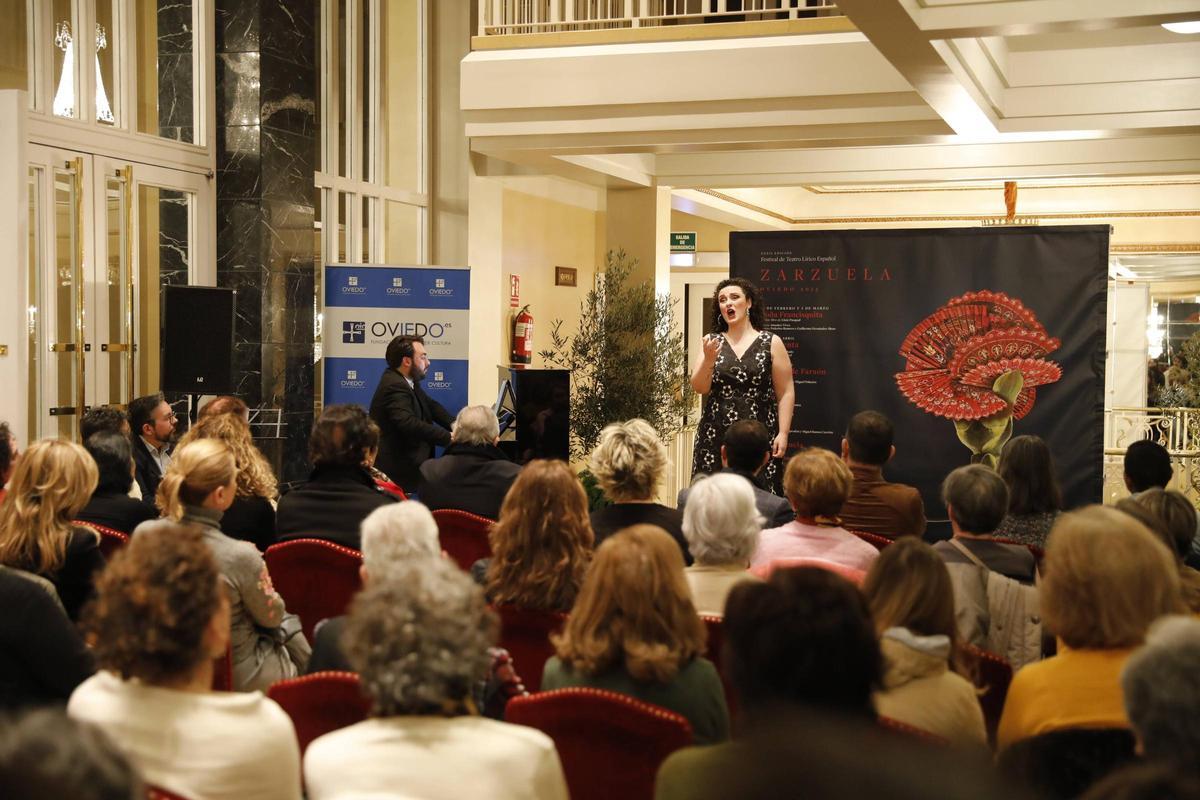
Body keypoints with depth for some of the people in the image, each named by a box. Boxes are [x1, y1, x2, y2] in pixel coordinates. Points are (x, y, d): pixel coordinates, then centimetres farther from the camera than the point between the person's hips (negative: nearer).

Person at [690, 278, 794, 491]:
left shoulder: (771, 343, 3)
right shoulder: (711, 342, 9)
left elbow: (786, 393, 1)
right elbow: (699, 387, 2)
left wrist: (783, 433, -7)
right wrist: (709, 359, -15)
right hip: (715, 434, 2)